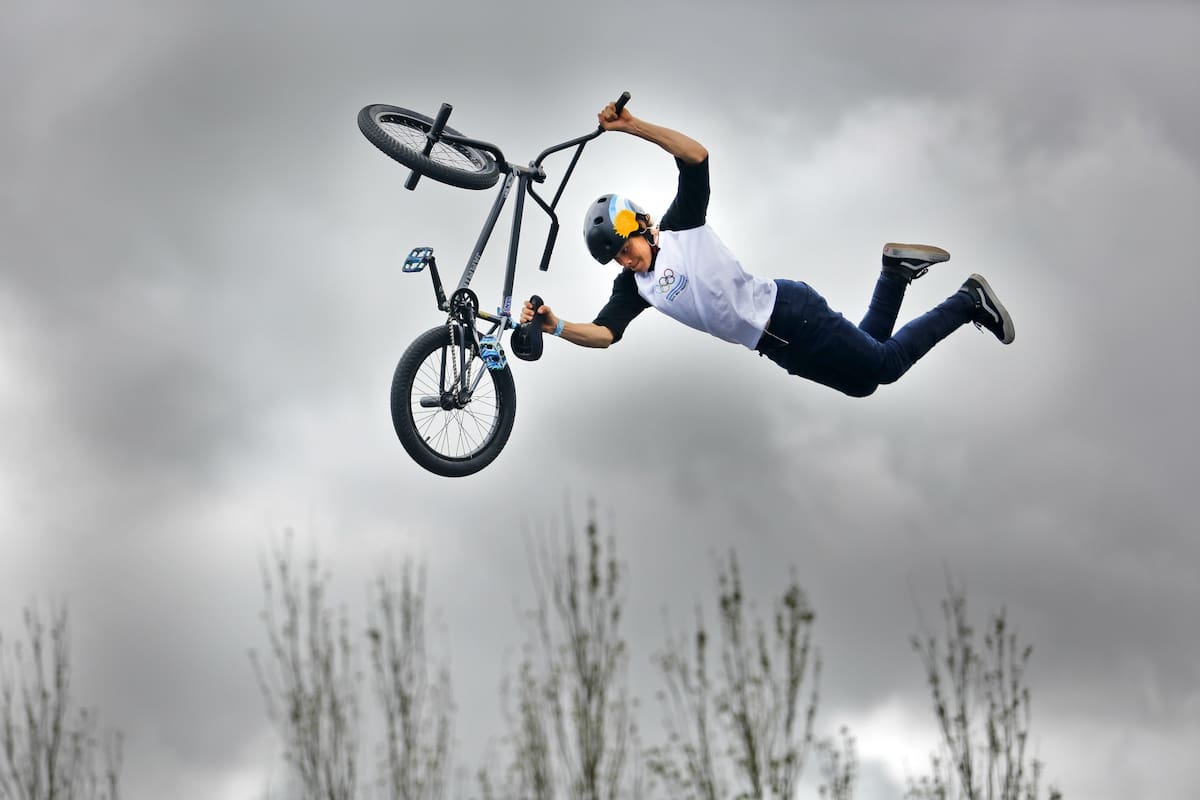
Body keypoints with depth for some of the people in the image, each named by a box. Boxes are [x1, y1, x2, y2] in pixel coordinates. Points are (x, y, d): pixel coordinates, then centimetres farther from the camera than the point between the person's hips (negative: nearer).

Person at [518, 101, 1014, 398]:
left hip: (788, 312, -7)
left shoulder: (682, 227, -10)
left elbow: (696, 156, -22)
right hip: (777, 347, 7)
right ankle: (893, 275, 30)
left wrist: (632, 127, -32)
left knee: (883, 364, -8)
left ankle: (968, 301, 10)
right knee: (861, 384, 17)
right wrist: (555, 326, -26)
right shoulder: (633, 287, 5)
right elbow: (603, 333, -8)